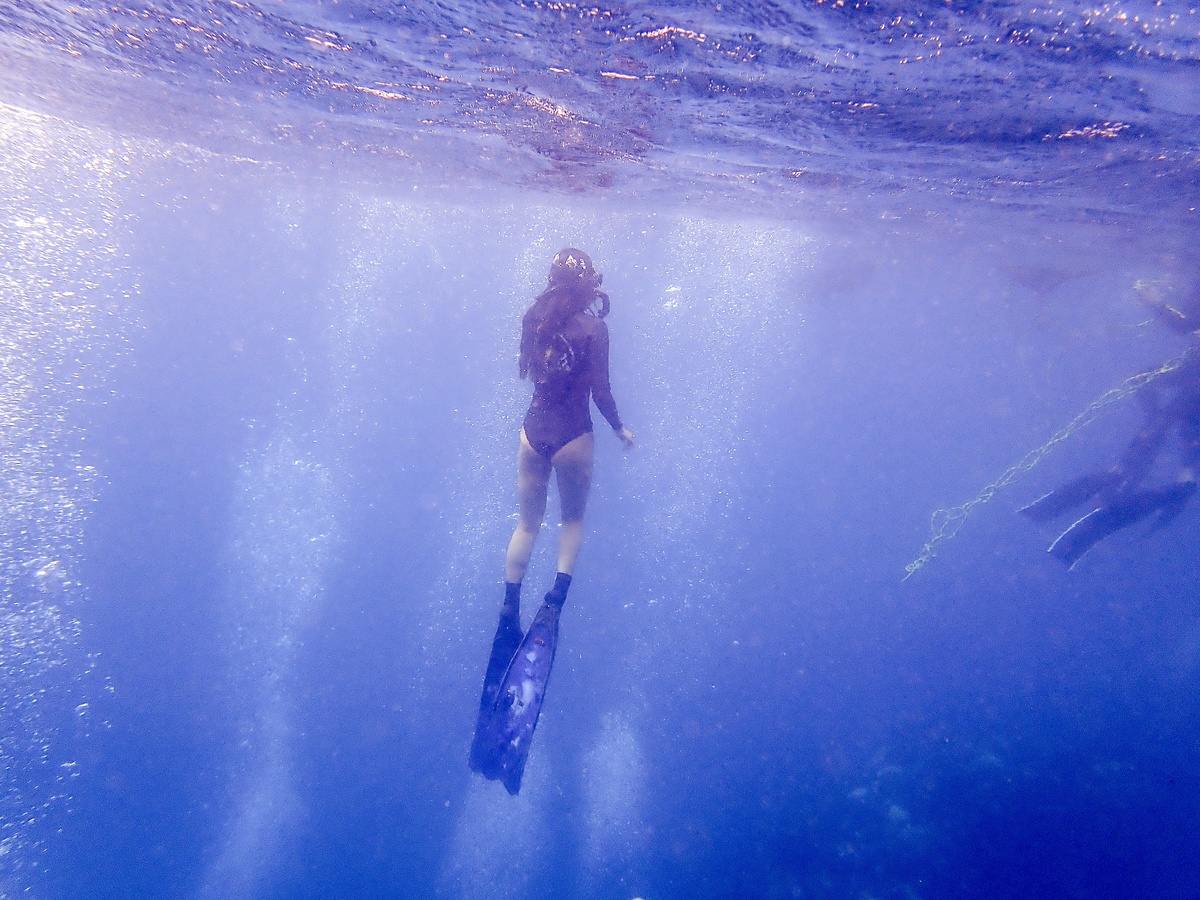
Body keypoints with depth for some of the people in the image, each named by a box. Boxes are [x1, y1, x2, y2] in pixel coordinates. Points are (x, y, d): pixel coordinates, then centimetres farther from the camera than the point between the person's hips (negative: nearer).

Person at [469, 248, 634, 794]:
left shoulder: (534, 318, 3)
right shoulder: (594, 327, -10)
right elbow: (600, 390, -12)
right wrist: (620, 429, 3)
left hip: (533, 431, 4)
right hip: (573, 436, -3)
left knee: (527, 523, 15)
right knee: (573, 521, 16)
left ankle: (509, 613, 14)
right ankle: (554, 603, 1)